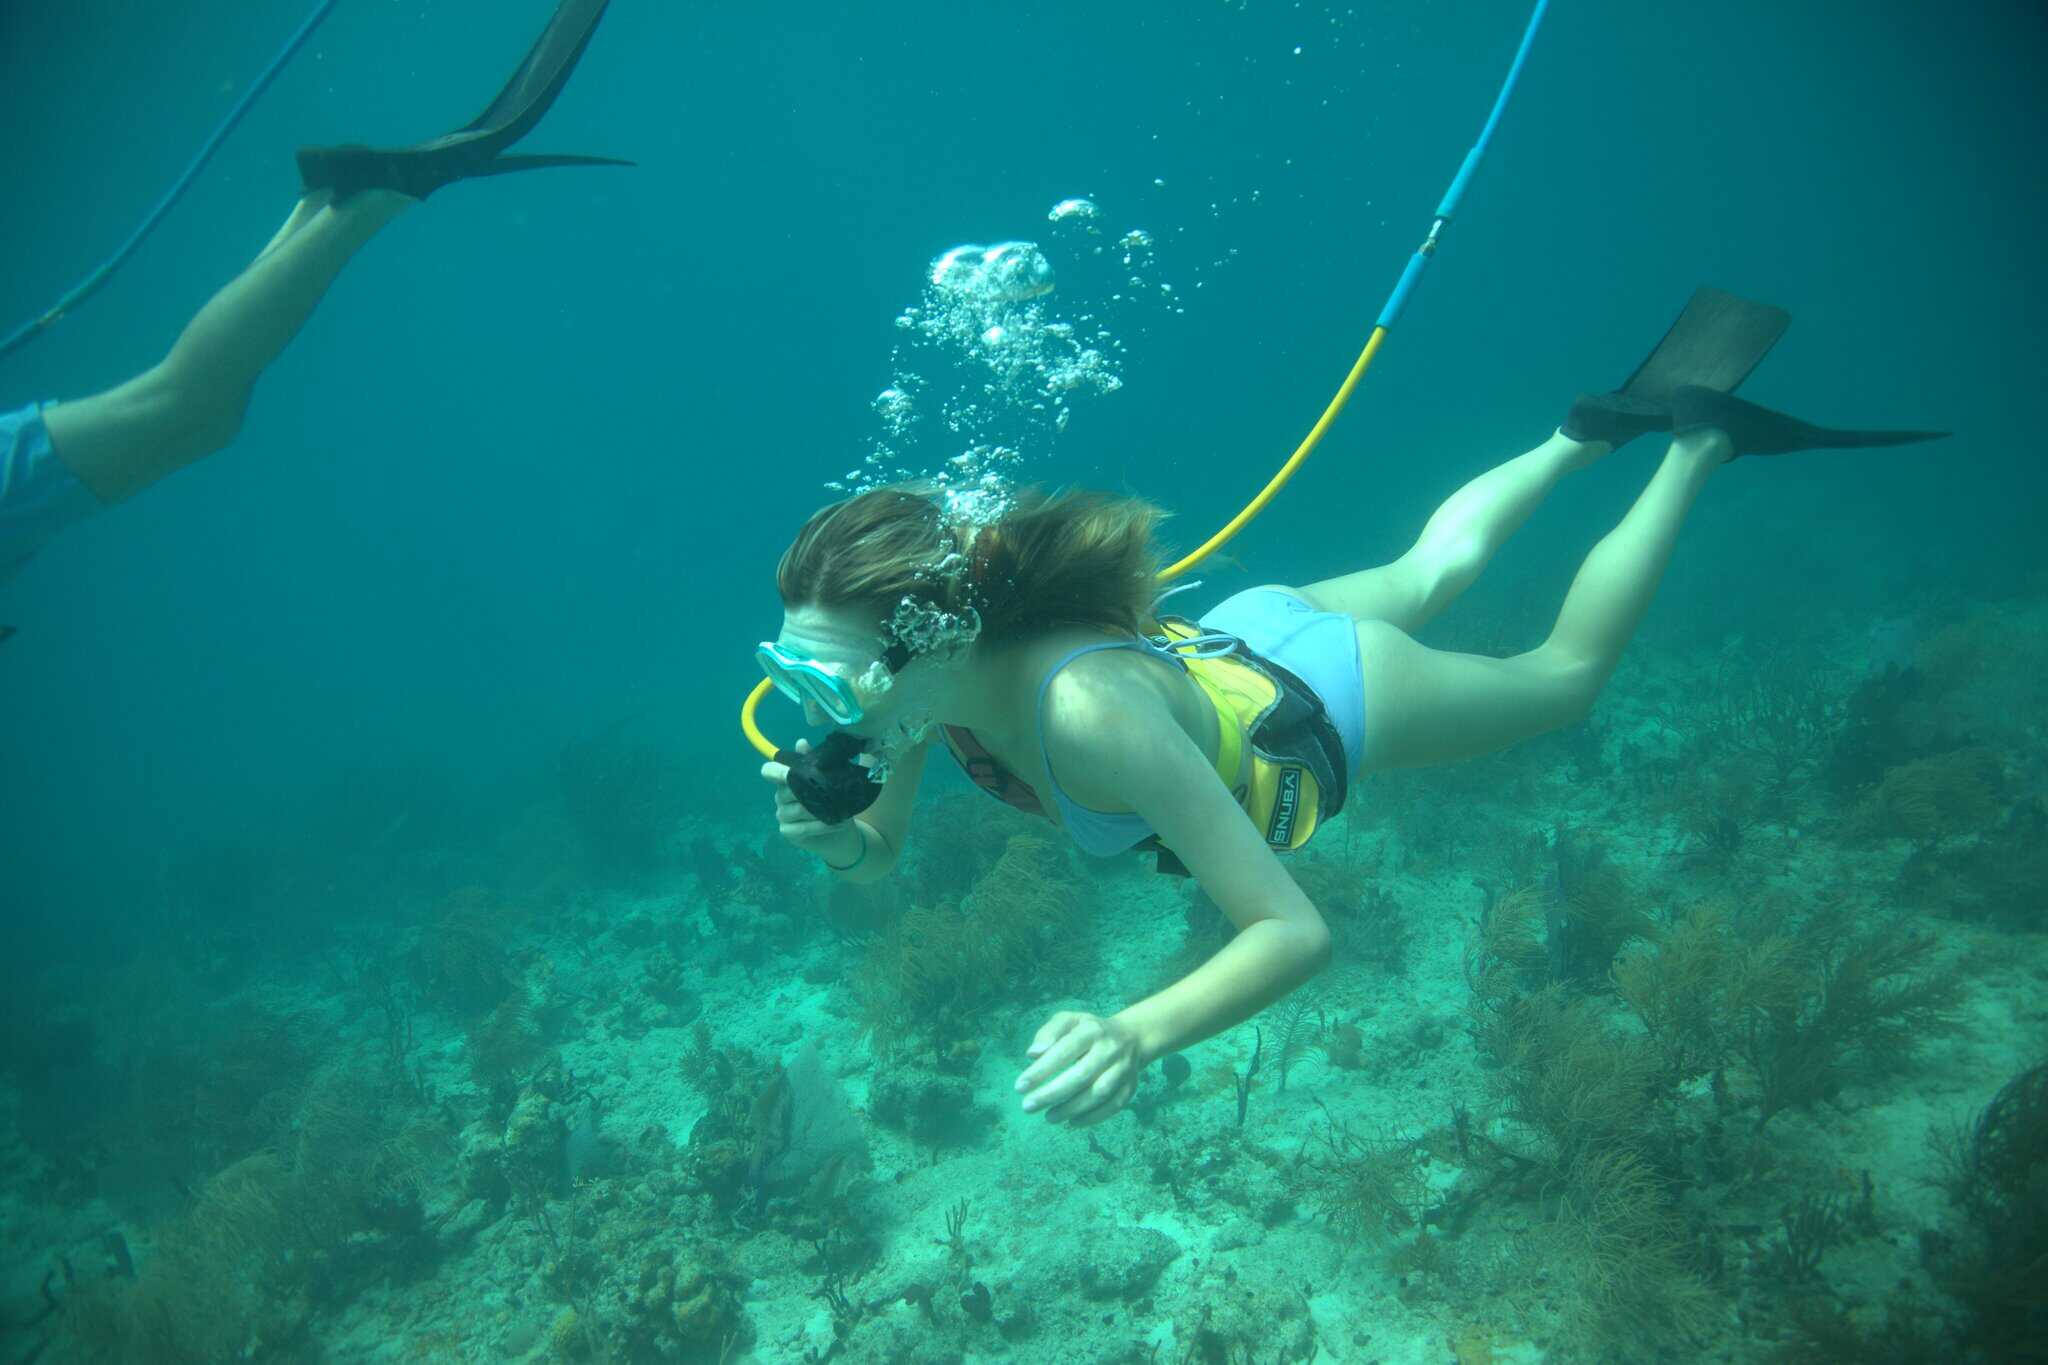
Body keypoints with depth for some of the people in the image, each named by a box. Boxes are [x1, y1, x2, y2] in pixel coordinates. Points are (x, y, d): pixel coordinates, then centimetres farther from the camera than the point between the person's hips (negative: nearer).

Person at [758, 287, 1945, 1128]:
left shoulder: (1085, 714, -47)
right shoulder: (923, 671, -26)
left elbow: (1298, 934, -45)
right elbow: (882, 857, -8)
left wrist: (1135, 1037, -62)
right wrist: (831, 833, -31)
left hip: (1333, 696, -5)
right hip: (1239, 637, 6)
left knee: (1565, 673, 23)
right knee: (1428, 576, 36)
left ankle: (1694, 442, 37)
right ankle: (1587, 435, 50)